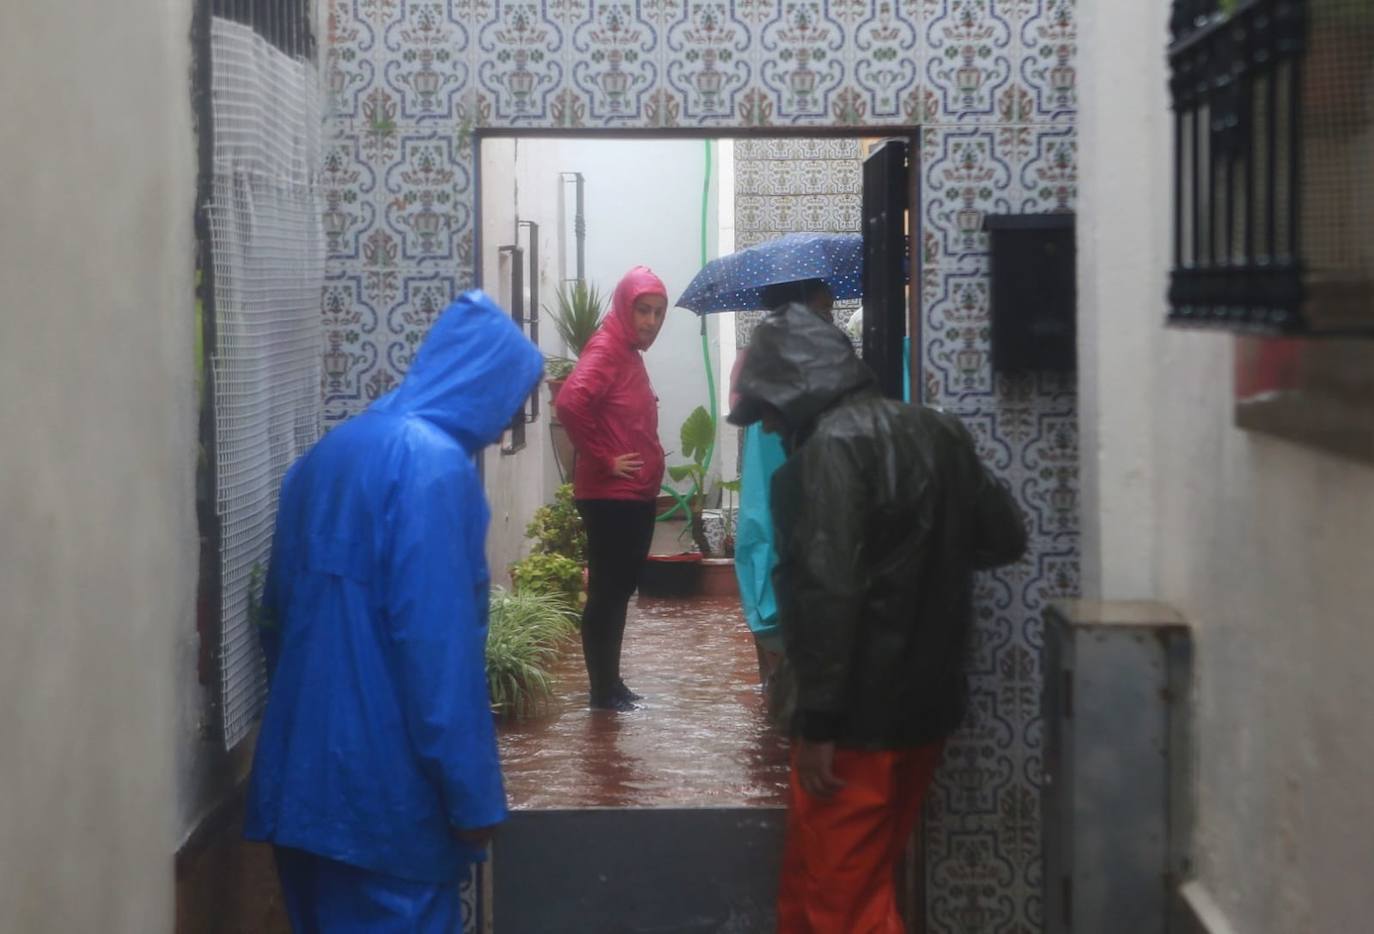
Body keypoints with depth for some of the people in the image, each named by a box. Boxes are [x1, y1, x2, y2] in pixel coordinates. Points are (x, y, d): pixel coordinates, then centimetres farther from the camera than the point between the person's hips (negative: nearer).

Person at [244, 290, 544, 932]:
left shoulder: (329, 451, 13)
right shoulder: (432, 460, -14)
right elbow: (437, 644, -20)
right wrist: (471, 793, -16)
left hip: (303, 768, 9)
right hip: (385, 780, -9)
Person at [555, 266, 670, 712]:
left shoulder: (630, 353, 14)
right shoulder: (605, 349, -14)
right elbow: (570, 402, -31)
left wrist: (646, 468, 13)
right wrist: (603, 460, -22)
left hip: (636, 496, 9)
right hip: (610, 496, -9)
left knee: (619, 591, 14)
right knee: (605, 592, -3)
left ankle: (611, 683, 22)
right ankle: (602, 691, 3)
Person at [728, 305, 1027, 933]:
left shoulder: (832, 444, -15)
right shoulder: (934, 430, 9)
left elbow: (828, 590, -23)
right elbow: (1004, 538, 15)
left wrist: (817, 720, -21)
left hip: (859, 715, -8)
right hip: (927, 698, 8)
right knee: (810, 879, 20)